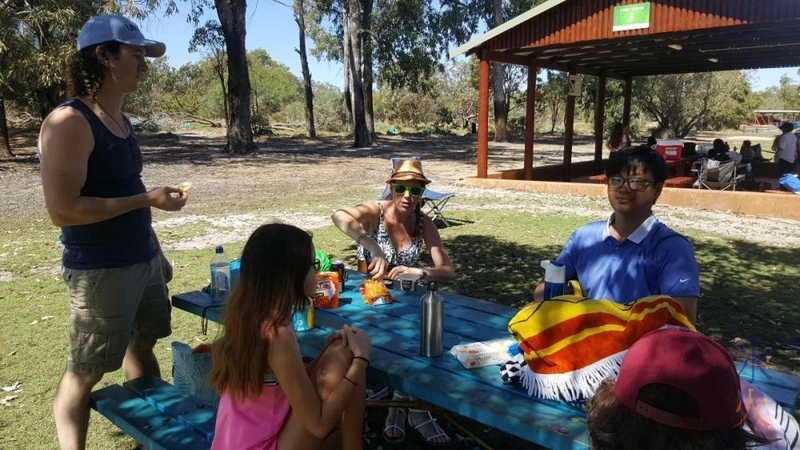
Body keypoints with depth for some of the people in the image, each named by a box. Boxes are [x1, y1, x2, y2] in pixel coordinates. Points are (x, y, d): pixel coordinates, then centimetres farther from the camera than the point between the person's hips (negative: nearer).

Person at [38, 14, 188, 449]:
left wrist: (157, 252, 17)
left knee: (142, 346, 19)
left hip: (142, 261, 9)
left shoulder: (119, 118, 9)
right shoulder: (69, 121, -17)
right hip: (99, 271, -9)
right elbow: (62, 210, -22)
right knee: (83, 372, 5)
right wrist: (147, 198, -22)